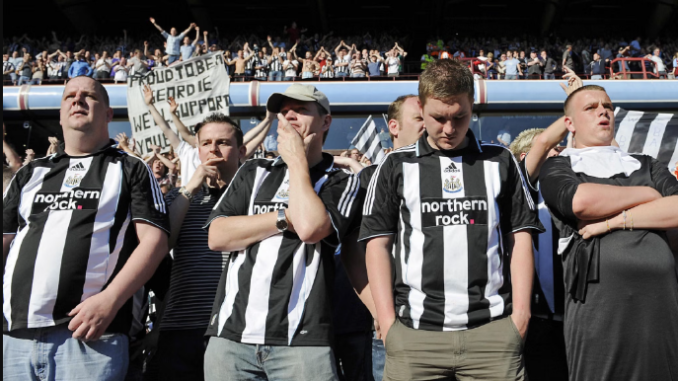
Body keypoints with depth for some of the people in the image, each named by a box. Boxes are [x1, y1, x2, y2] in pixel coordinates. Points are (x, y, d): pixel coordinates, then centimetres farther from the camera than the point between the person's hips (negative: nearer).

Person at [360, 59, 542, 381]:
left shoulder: (501, 161, 10)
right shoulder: (396, 166, 7)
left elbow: (520, 238, 10)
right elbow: (378, 244, 5)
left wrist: (521, 311, 1)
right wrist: (387, 319, -3)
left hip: (494, 329, 1)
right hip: (415, 331, 0)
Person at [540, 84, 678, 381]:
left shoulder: (647, 166, 21)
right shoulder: (557, 168, 11)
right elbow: (581, 201, -12)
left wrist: (616, 220, -6)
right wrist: (650, 194, 2)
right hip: (598, 308, -3)